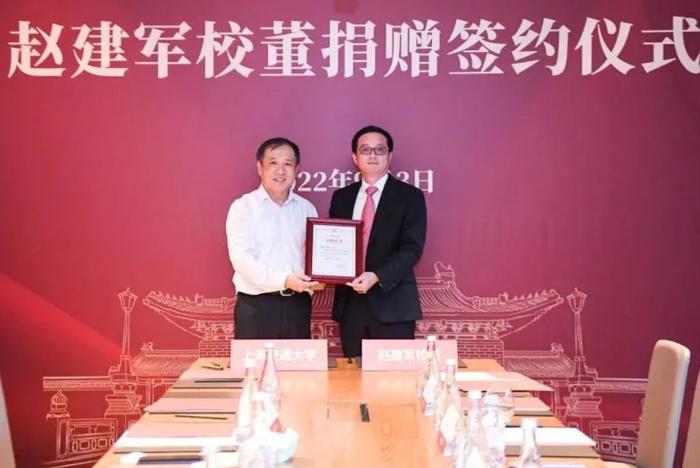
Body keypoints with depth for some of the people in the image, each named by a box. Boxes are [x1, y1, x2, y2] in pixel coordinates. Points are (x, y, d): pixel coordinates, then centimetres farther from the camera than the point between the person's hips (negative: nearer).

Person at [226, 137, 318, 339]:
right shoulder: (243, 206, -1)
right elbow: (241, 258, -12)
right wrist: (283, 280, -22)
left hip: (297, 304, 4)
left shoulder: (306, 208, 12)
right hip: (255, 305, -4)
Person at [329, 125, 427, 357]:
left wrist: (377, 277, -22)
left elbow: (412, 248, -9)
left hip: (392, 303, -4)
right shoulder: (341, 197, 13)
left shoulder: (409, 196, 0)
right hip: (350, 303, 4)